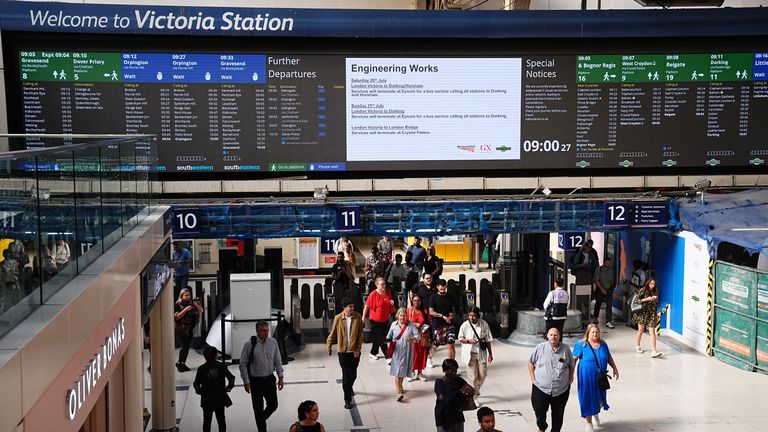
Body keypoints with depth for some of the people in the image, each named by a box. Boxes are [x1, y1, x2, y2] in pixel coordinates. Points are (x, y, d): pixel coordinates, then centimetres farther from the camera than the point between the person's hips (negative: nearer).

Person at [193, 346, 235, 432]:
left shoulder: (201, 369, -5)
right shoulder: (221, 366, -3)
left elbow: (196, 384, -7)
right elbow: (231, 378, -4)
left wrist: (199, 391, 9)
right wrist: (228, 388, 6)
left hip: (207, 399, -1)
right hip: (220, 398, 1)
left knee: (207, 420, 9)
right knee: (221, 419, 11)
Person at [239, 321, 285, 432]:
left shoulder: (273, 342, -2)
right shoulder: (249, 344, -13)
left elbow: (278, 360, 7)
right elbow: (243, 364, -7)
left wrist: (280, 377, 5)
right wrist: (246, 381, -9)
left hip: (270, 379, 3)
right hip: (255, 381, -3)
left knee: (273, 405, 7)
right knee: (258, 409, 4)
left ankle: (261, 420, 37)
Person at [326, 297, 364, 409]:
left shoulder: (358, 317, -6)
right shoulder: (338, 318, -8)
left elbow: (360, 334, -2)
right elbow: (332, 333, 4)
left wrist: (358, 349, -6)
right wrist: (329, 346, 11)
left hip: (354, 351, 1)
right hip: (343, 351, -1)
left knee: (353, 374, 14)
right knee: (346, 375, 0)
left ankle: (349, 387, 46)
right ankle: (347, 400, 8)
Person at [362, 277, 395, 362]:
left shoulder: (388, 292, 0)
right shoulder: (373, 294, -16)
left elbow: (389, 305, 17)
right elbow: (367, 306, -10)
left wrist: (392, 303, -6)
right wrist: (363, 317, -8)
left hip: (385, 319, 6)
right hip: (375, 319, -6)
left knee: (377, 338, 18)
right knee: (381, 339, -4)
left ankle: (373, 353, 34)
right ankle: (388, 357, -1)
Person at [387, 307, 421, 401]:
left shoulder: (411, 325, -1)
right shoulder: (394, 325, 3)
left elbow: (418, 336, -9)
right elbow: (389, 337, 13)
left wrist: (411, 338, -28)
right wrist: (390, 341, -9)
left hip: (407, 351, 1)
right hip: (397, 351, -1)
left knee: (403, 370, 13)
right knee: (397, 371, -10)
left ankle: (400, 386, 38)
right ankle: (398, 392, -15)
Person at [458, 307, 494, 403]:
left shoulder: (484, 324, -4)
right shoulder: (465, 325, -9)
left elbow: (487, 340, 4)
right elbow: (460, 338, 1)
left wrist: (490, 353, 5)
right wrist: (469, 341, -18)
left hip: (481, 353, 2)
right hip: (469, 354, -2)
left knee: (483, 374, 8)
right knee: (472, 376, -2)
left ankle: (476, 389, 37)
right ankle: (474, 397, 12)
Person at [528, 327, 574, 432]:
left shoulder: (566, 349, 0)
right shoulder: (540, 348, -5)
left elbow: (571, 365, 13)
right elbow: (531, 363, 6)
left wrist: (570, 379, 6)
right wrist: (533, 379, 1)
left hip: (561, 389, 1)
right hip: (541, 388, -1)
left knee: (558, 414, 10)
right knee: (539, 412, 4)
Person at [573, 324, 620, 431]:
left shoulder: (603, 344, 3)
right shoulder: (581, 345, -10)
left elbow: (609, 357, 16)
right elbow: (573, 359, -8)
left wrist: (615, 368, 13)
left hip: (600, 378, 4)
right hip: (586, 378, -4)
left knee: (599, 398, 12)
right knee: (588, 398, 3)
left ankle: (596, 413, 47)